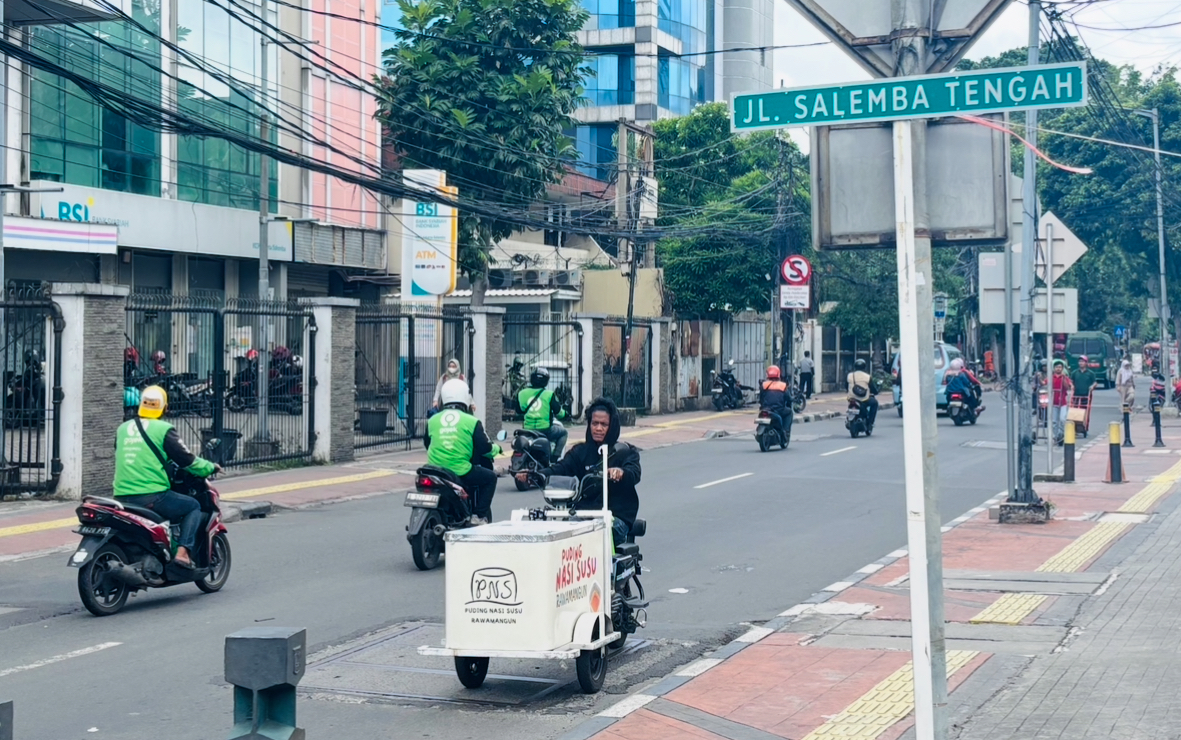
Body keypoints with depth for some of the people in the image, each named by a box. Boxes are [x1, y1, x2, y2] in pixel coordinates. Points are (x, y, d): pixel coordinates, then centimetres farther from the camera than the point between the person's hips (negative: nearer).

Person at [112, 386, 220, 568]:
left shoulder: (122, 428, 13)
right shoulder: (163, 430, -6)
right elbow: (186, 460, -4)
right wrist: (211, 467, 13)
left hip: (122, 497, 6)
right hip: (152, 496, -6)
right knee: (193, 506, 12)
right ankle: (183, 552, -4)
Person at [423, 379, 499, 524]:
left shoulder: (432, 420, 6)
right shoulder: (471, 421, -6)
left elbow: (427, 444, 20)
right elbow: (485, 448, -3)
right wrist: (496, 449, 20)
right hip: (461, 472, -5)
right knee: (490, 477, 16)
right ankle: (479, 516, 8)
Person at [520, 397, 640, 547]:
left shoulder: (626, 451, 7)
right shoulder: (581, 451, 18)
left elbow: (634, 474, -13)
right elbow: (561, 468, 1)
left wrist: (620, 472, -40)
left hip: (617, 516, -3)